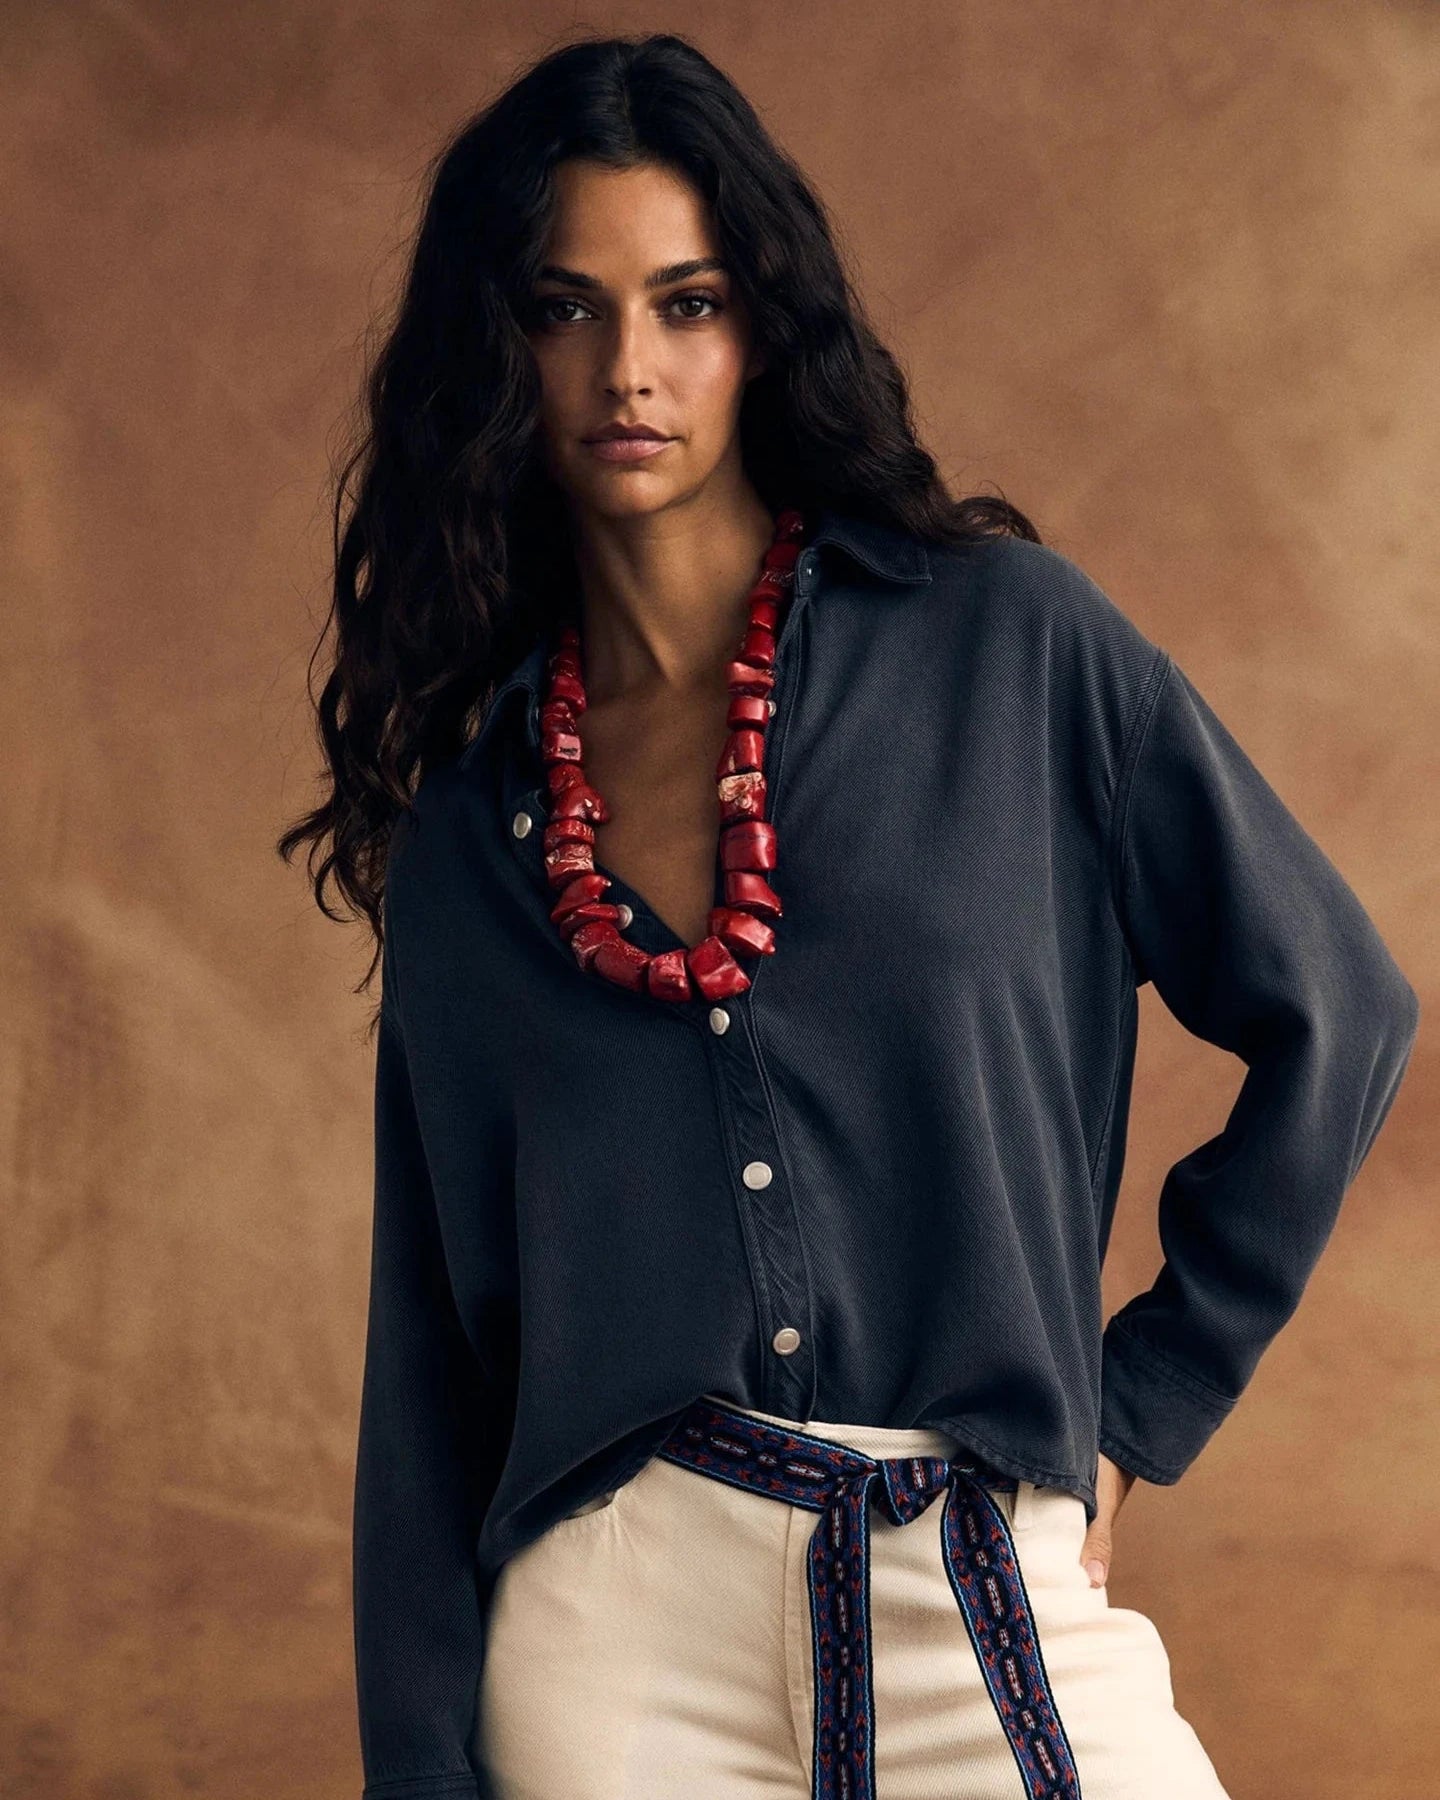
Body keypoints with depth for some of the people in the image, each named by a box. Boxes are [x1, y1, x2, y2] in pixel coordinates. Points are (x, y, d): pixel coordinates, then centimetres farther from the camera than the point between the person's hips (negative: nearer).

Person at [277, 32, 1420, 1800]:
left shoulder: (1007, 642, -3)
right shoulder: (465, 824, 5)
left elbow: (1332, 1011, 3)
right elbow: (433, 1342, 6)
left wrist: (1136, 1404, 3)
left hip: (991, 1605, -1)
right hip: (620, 1633, 2)